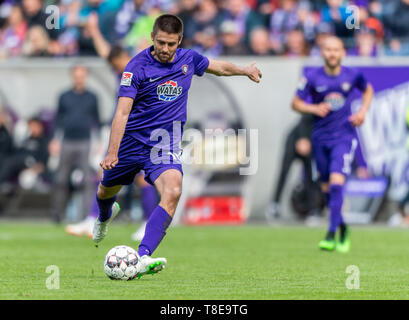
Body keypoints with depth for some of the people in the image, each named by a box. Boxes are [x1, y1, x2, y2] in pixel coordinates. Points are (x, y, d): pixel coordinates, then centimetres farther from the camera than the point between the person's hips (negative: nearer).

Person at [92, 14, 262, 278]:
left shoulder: (188, 59, 0)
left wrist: (246, 70, 35)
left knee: (172, 192, -27)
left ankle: (143, 258, -38)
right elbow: (122, 112, -22)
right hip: (131, 140, -1)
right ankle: (105, 216, 61)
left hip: (166, 145, 1)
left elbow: (218, 67, 23)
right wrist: (112, 153, -31)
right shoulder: (137, 67, -15)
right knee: (106, 191, 19)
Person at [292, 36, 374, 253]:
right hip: (321, 137, 2)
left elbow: (368, 90, 18)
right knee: (327, 188, 9)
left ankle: (331, 235, -17)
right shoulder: (312, 78, -5)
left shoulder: (352, 75, -3)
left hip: (344, 136, -2)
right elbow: (296, 103, 2)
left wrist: (363, 111, 1)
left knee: (336, 183, -18)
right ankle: (342, 228, 31)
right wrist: (314, 108, -17)